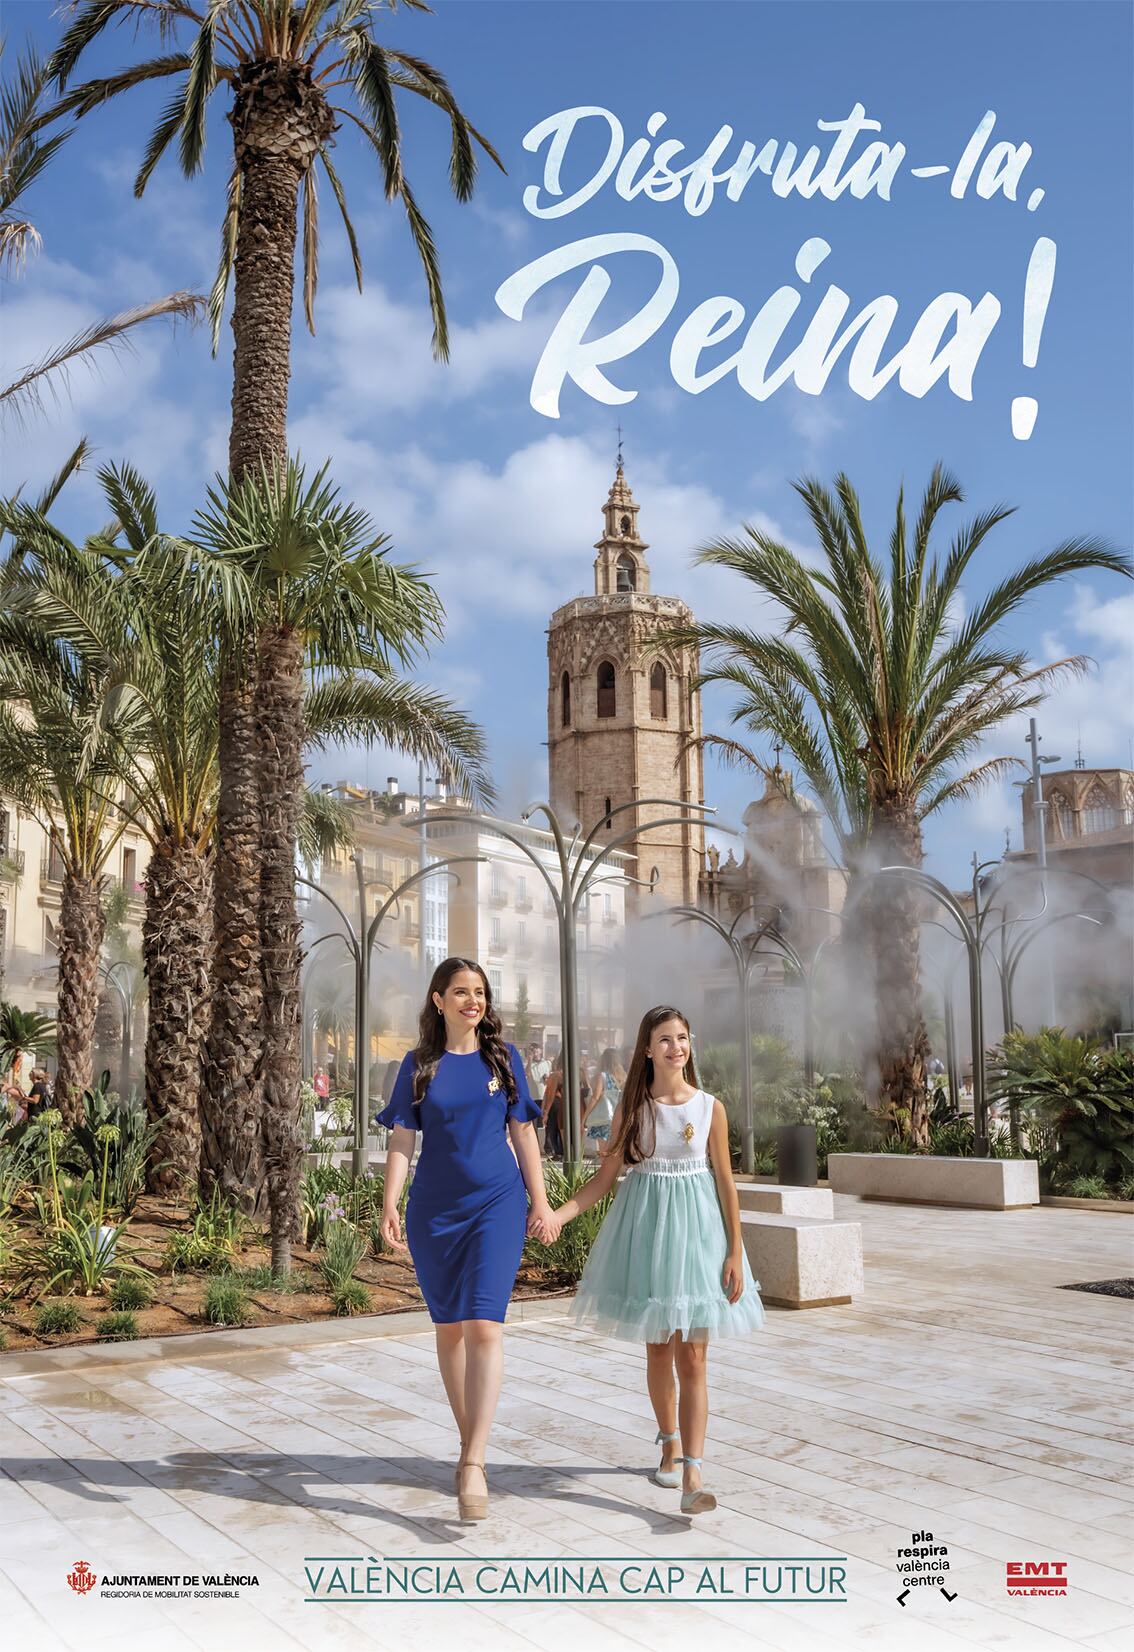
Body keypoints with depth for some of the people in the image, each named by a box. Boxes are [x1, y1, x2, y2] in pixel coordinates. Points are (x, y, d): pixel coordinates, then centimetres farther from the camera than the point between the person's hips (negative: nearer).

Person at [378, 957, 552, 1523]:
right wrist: (389, 1205, -9)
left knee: (484, 1326, -13)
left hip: (496, 1205, -2)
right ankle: (469, 1443, 27)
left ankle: (474, 1465, -14)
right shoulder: (420, 1065, 4)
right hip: (434, 1210, 2)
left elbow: (523, 1132, 8)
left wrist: (540, 1200, 5)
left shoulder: (503, 1057, 4)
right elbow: (402, 1139, 1)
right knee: (449, 1327, 11)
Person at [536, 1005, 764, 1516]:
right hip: (645, 1229, 2)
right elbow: (606, 1175, 2)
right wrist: (557, 1215, -10)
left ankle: (691, 1476, -6)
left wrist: (735, 1253, -3)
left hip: (696, 1230, -1)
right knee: (657, 1351, 12)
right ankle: (670, 1443, 34)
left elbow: (725, 1182, 0)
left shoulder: (710, 1107, -3)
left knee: (692, 1358, -5)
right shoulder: (632, 1107, 0)